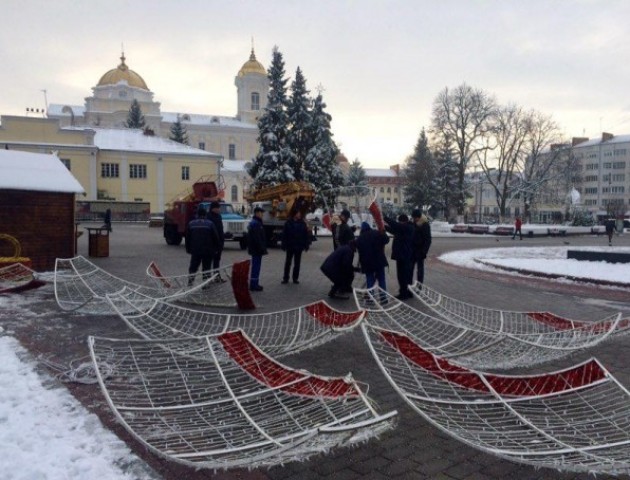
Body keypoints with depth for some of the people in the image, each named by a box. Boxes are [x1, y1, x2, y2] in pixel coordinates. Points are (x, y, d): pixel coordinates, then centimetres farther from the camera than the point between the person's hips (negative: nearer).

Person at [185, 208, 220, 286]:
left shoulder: (191, 223, 4)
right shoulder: (210, 224, -4)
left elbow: (187, 238, 7)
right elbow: (216, 237, -4)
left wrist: (188, 249, 14)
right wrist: (215, 248, 5)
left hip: (195, 250, 2)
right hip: (208, 250, -2)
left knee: (193, 266, 13)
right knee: (206, 267, 5)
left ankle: (190, 280, 8)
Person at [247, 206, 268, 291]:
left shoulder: (254, 222, 17)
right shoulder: (256, 224, -18)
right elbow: (257, 238, -24)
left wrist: (263, 248, 22)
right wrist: (262, 249, -20)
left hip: (254, 249, 11)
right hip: (257, 249, -11)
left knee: (256, 266, 15)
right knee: (256, 266, -6)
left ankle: (254, 284, 22)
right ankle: (253, 285, -2)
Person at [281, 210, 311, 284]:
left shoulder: (302, 223, -2)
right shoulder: (288, 223, -5)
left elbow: (306, 235, -1)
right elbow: (284, 235, -5)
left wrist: (306, 245, -5)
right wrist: (284, 245, -8)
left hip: (299, 247, 1)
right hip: (290, 246, -1)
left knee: (297, 263, 10)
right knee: (288, 263, 7)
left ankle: (295, 278, 19)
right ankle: (285, 278, 15)